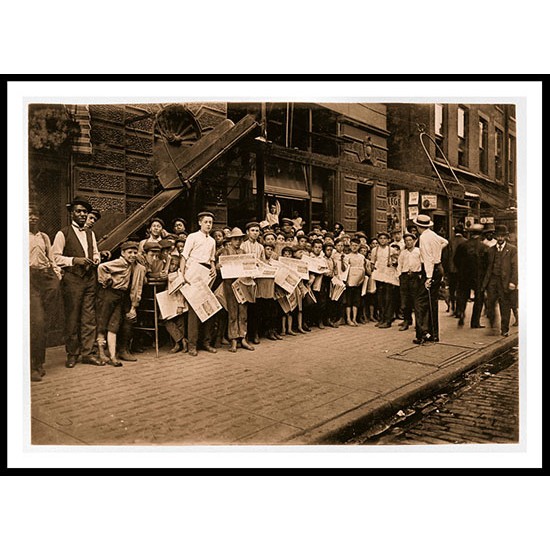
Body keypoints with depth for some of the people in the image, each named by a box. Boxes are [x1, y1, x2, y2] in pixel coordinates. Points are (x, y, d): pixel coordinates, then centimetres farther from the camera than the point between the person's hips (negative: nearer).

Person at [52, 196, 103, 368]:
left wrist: (96, 259, 5)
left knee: (89, 317, 4)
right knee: (72, 318, 1)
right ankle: (72, 354, 13)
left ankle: (87, 353, 11)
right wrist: (74, 260, -15)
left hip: (90, 278, 5)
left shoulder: (90, 233, 16)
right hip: (72, 279, -5)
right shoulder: (63, 234, -2)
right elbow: (55, 257, -5)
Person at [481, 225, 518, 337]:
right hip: (492, 280, 3)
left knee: (505, 306, 3)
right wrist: (485, 281, 8)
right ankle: (492, 325, 16)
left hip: (504, 281, -3)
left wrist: (513, 282, -13)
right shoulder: (491, 249, 14)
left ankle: (504, 329, 12)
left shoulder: (512, 249, 2)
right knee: (490, 303, 0)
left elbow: (515, 267, -4)